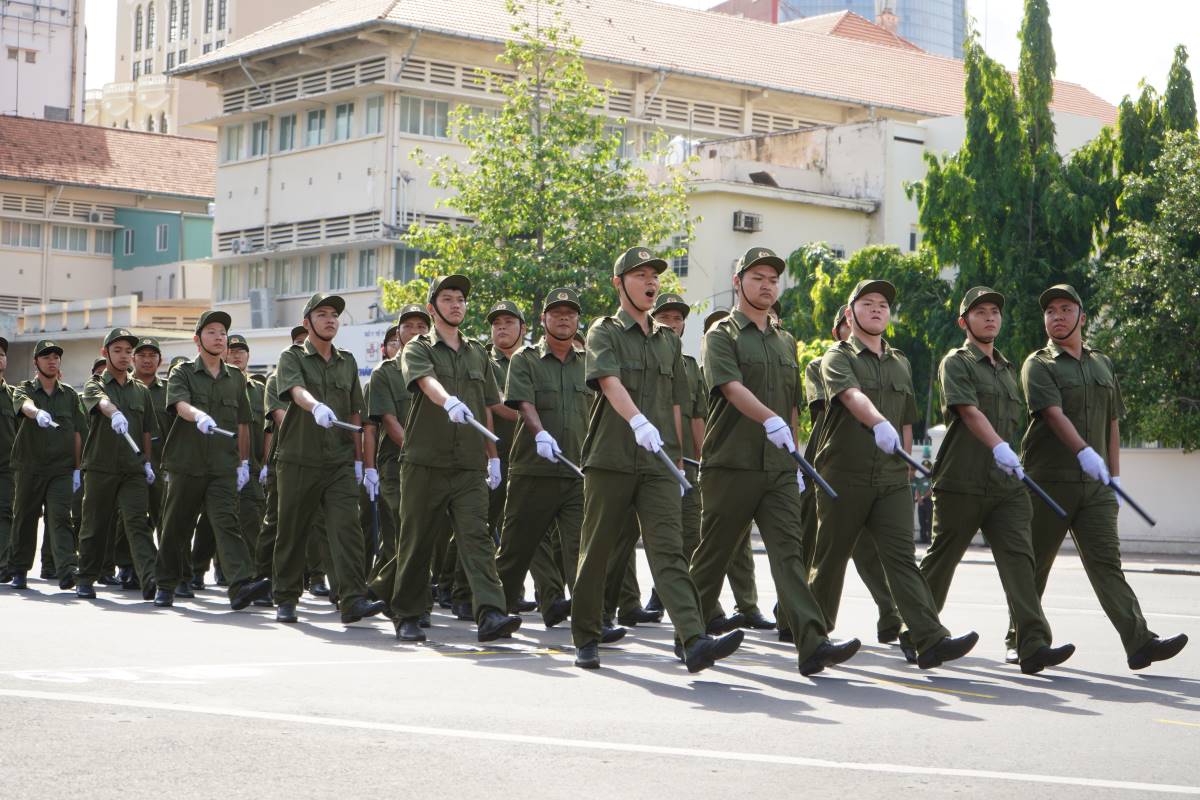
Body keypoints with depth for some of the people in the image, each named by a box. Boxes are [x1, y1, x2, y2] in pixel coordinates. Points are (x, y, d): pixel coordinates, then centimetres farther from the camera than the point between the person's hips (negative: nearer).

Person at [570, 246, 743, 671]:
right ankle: (586, 639, 19)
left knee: (668, 551, -10)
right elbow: (610, 382, -17)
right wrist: (638, 421, -35)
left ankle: (694, 641, -24)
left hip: (658, 463, 3)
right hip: (610, 460, -3)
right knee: (596, 552, 5)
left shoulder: (669, 340, 19)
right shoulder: (604, 332, 2)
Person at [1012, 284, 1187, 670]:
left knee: (1106, 560, -6)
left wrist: (1114, 476, 11)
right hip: (1048, 480, -4)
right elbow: (1054, 414, -17)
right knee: (1035, 564, 4)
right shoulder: (1039, 365, 0)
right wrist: (1084, 451, -32)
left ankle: (1139, 642, -16)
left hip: (1095, 484, 4)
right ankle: (1019, 639, 17)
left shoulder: (1103, 364, 18)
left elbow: (1112, 423, 20)